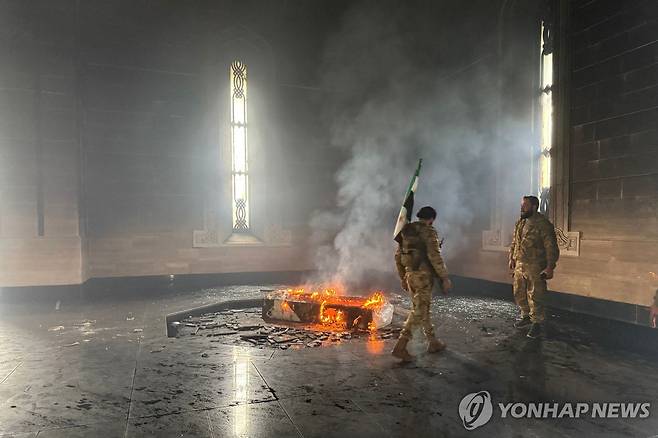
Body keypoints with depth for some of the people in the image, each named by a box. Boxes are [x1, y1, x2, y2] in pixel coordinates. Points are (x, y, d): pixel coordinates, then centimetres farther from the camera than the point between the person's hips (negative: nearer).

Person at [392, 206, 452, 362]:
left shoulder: (406, 232, 11)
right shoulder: (429, 232, -11)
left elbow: (398, 256, 14)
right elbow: (435, 256, -20)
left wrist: (403, 278, 20)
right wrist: (445, 278, -14)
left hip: (410, 274, 8)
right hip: (424, 276, -8)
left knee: (422, 309, 18)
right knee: (418, 312, -5)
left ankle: (433, 342, 30)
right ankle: (400, 347, -10)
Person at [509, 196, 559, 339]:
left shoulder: (543, 224, -13)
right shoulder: (519, 223, 10)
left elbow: (551, 248, -15)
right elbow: (514, 244, 18)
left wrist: (550, 267, -18)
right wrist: (512, 260, 15)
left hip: (535, 268, -7)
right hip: (519, 266, 7)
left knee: (534, 297, -1)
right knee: (519, 294, 15)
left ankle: (537, 323, 14)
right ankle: (526, 316, 34)